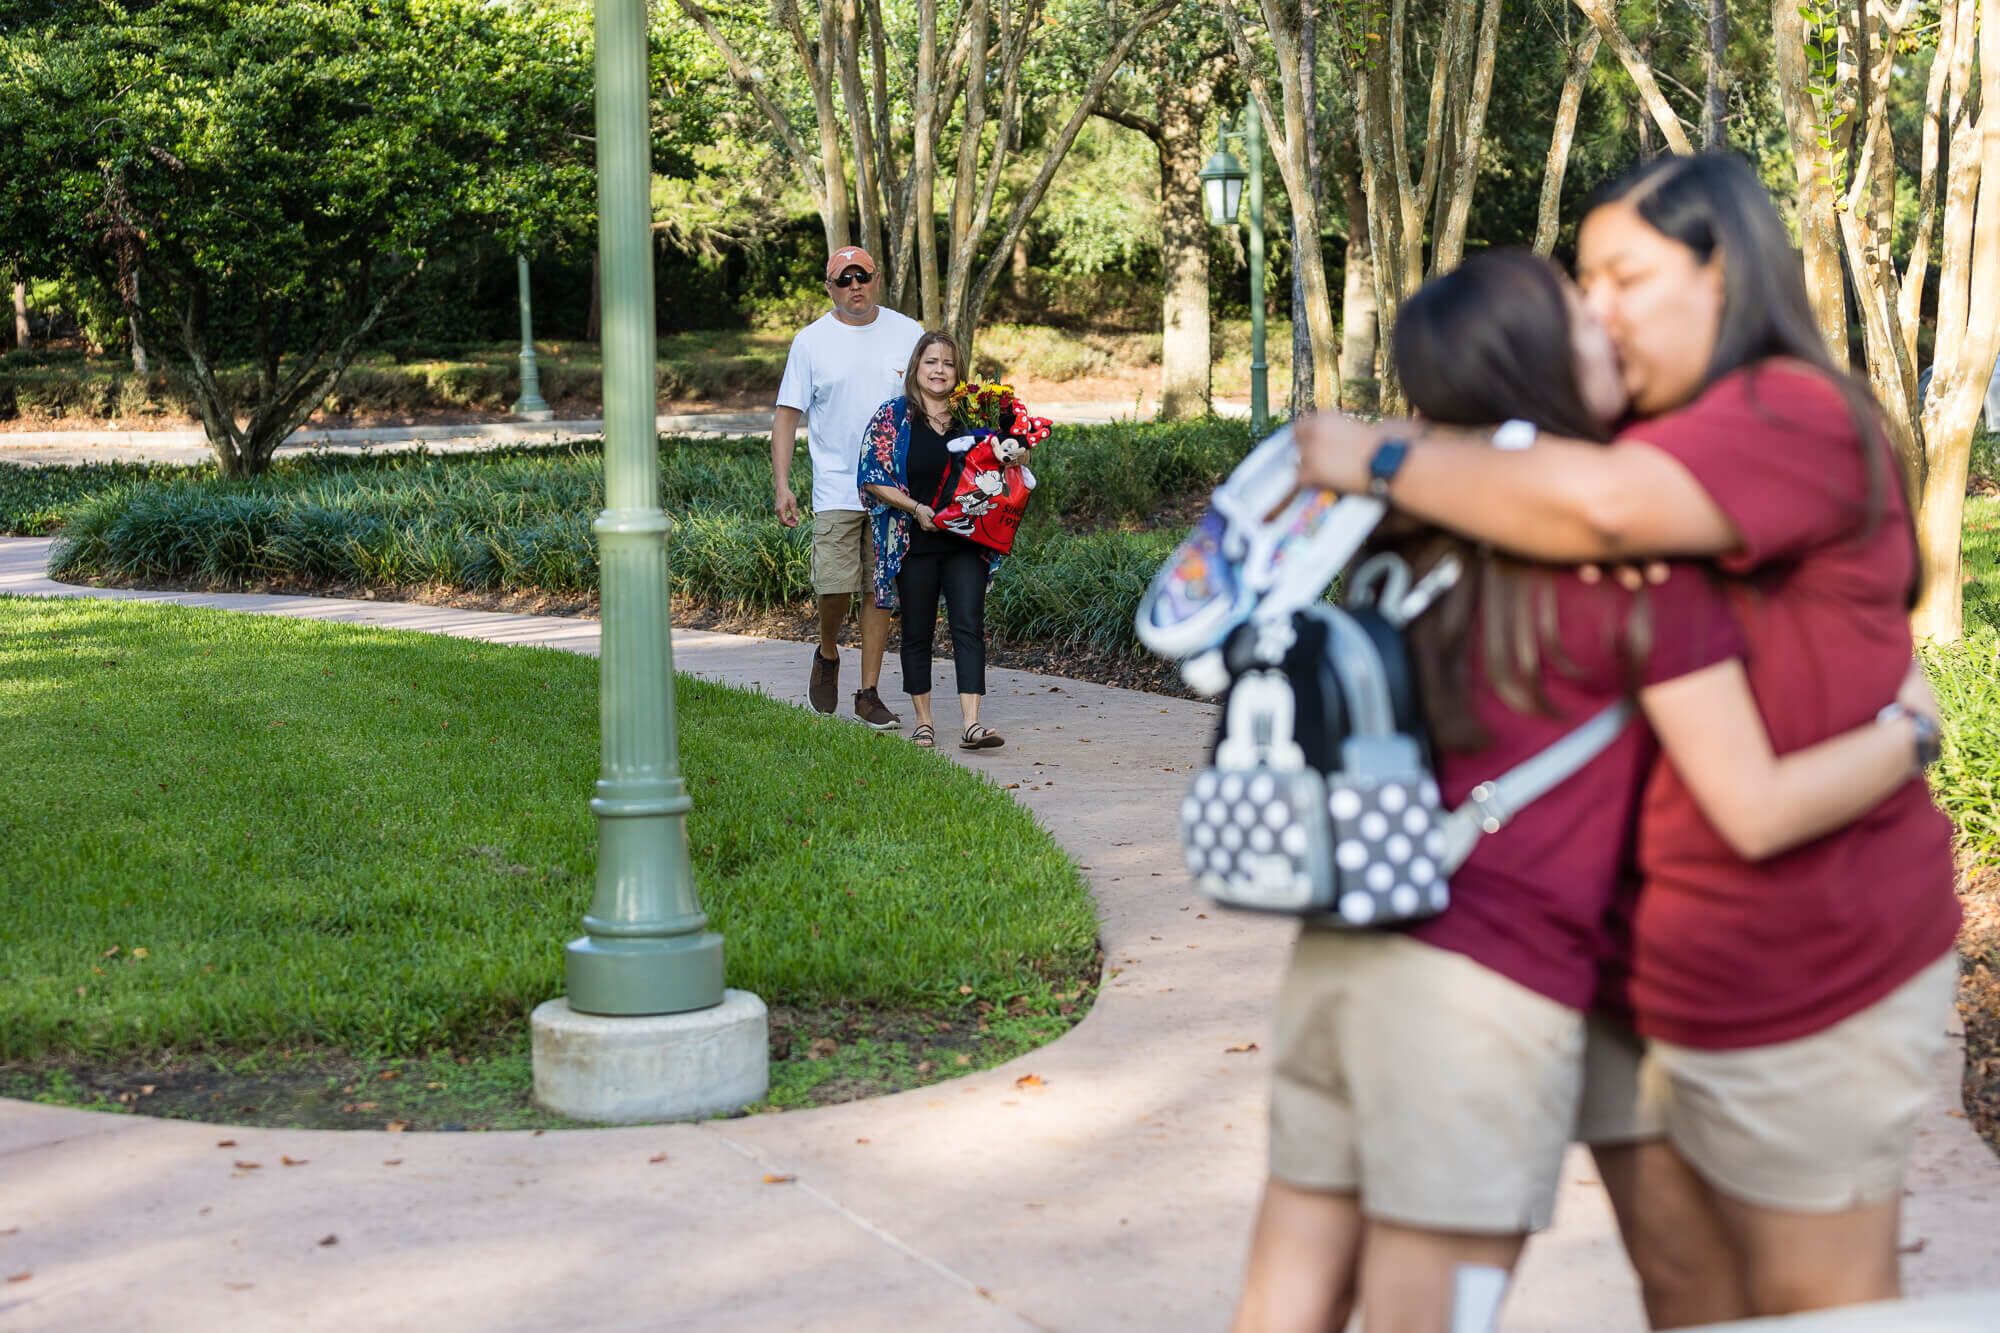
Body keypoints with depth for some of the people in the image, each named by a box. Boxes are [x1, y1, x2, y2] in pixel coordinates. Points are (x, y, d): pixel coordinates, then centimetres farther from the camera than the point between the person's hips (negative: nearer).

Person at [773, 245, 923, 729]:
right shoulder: (811, 341, 3)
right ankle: (827, 655, 21)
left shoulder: (908, 334, 7)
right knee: (835, 586, -10)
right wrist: (781, 485, -7)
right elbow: (787, 413, 2)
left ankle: (869, 693, 11)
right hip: (837, 487, -1)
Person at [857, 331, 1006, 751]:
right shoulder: (891, 417, 1)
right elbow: (873, 478, -4)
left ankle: (972, 723, -16)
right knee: (917, 632, 6)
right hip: (915, 543, -1)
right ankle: (923, 721, 18)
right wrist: (916, 508, -14)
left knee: (969, 626, -9)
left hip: (966, 543, 1)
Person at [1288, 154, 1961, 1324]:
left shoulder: (1796, 417, -17)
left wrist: (1386, 460, -22)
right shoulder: (1653, 438, 12)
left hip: (1798, 966, -9)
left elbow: (1600, 505, -34)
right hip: (1645, 963, 9)